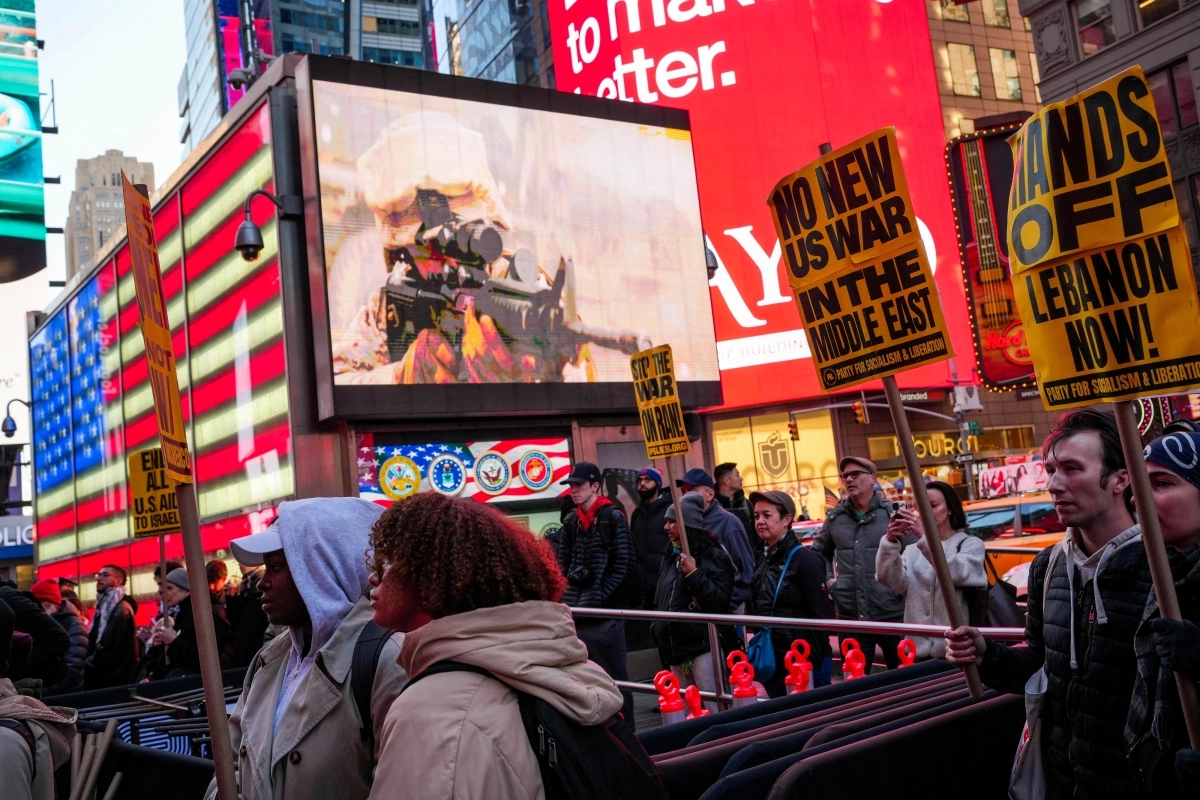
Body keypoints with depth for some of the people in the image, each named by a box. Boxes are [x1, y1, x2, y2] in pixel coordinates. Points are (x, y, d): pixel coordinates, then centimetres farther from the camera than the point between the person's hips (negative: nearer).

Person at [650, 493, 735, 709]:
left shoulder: (713, 557, -5)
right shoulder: (671, 558, 16)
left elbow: (721, 600, -15)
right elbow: (660, 601, 24)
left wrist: (694, 574, -20)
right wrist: (658, 627, 16)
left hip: (704, 646, -8)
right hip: (676, 649, 8)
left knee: (713, 709, -9)